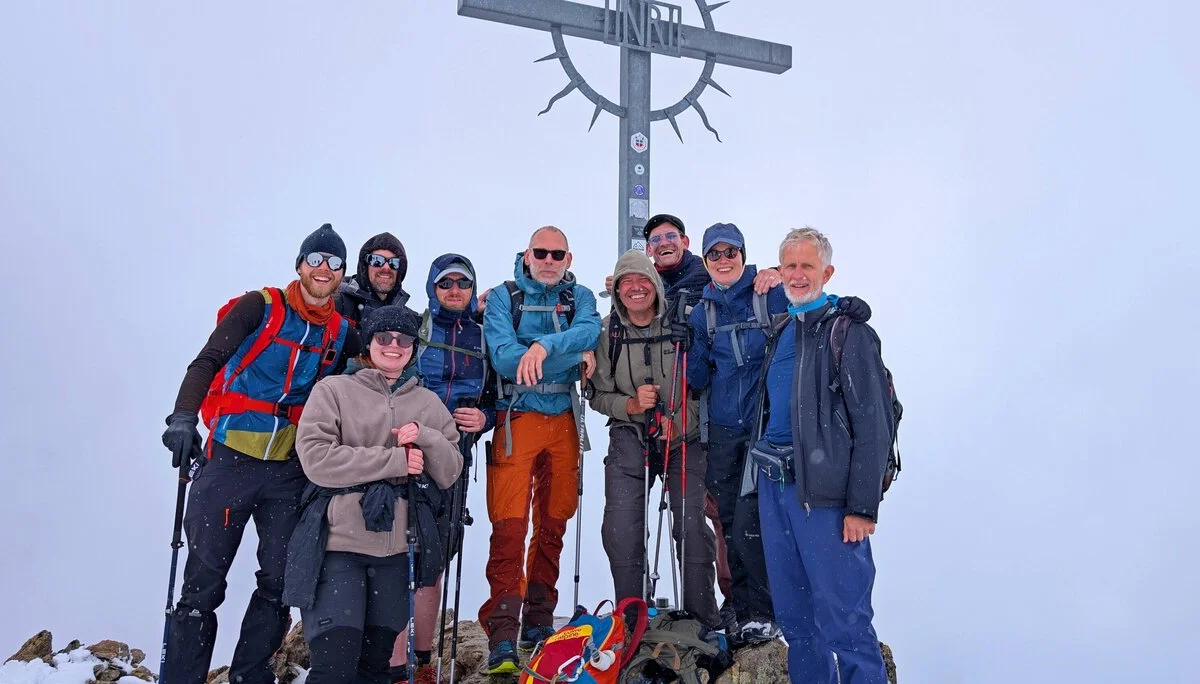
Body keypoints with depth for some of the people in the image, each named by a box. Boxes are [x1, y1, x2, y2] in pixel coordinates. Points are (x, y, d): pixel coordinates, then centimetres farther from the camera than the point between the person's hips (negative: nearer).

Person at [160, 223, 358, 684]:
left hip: (288, 473, 4)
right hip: (229, 460, -3)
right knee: (204, 582, 0)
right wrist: (183, 416, -25)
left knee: (279, 582, 5)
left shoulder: (341, 334, 9)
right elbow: (208, 361, -10)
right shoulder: (260, 307, -2)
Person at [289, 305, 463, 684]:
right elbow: (316, 458, -12)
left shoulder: (428, 403, 13)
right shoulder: (333, 389, 1)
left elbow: (449, 474, 9)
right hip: (337, 543, -4)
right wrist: (396, 460, -14)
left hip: (395, 550, 4)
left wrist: (425, 439, -11)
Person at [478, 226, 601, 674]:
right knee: (509, 527, -10)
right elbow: (504, 358, -14)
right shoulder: (503, 297, 1)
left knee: (553, 525, 10)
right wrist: (575, 356, -13)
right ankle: (502, 635, -8)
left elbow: (589, 331, -13)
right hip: (516, 419, -3)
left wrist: (545, 346, -30)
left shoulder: (579, 297, 10)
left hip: (563, 421, 4)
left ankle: (538, 621, 24)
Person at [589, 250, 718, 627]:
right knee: (620, 532, -3)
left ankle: (702, 620, 13)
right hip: (629, 440, 2)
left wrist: (679, 421, -13)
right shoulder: (607, 332, 1)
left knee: (692, 528, -5)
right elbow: (599, 395, 4)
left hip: (684, 438, -1)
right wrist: (632, 405, -14)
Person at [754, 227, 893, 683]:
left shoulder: (849, 333, -8)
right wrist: (766, 481, 16)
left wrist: (863, 507, -16)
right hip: (774, 489, 7)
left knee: (843, 619, -4)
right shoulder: (780, 332, 15)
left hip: (825, 495, -7)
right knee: (794, 616, 15)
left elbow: (873, 427, -12)